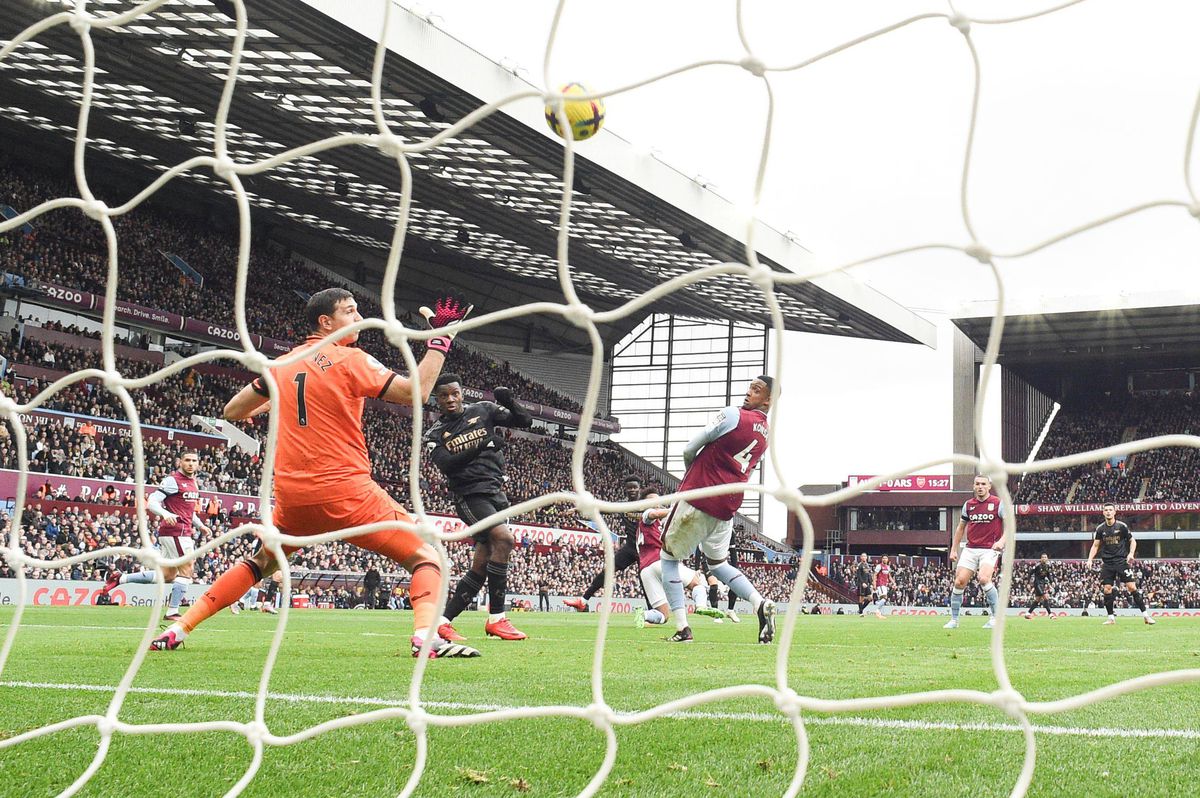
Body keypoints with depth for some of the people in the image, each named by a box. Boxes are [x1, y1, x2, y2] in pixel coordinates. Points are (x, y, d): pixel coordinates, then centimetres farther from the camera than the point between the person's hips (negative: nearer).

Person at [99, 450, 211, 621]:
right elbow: (152, 502, -16)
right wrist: (165, 513, -34)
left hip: (184, 533, 9)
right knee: (187, 570, -9)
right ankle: (172, 612, -3)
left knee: (167, 576, 13)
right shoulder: (172, 480, -10)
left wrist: (200, 526, 20)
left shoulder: (193, 482, 18)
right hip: (174, 531, -9)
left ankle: (120, 578, 20)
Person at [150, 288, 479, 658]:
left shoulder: (282, 364, 11)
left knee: (261, 562, 29)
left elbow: (232, 411, 19)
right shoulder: (349, 360, -6)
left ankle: (177, 630, 24)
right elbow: (416, 392, -12)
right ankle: (426, 635, -24)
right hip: (345, 492, -5)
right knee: (425, 556, 2)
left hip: (292, 495, 6)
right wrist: (441, 337, -4)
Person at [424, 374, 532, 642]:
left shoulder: (483, 411, 10)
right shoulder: (436, 434, 5)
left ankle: (443, 621, 13)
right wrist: (482, 445, -22)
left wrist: (509, 401, -11)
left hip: (496, 493, 4)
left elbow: (525, 421, 8)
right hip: (469, 496, -4)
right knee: (503, 538, -26)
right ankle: (496, 619, -19)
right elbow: (446, 464, -13)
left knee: (480, 567, 3)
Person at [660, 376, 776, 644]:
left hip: (696, 497, -7)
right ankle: (760, 603, 0)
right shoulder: (767, 437, 11)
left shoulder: (734, 415, -12)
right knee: (718, 563, 24)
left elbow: (689, 451, -6)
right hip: (727, 508, 7)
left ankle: (682, 628, 1)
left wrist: (692, 473, 15)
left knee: (669, 557, 9)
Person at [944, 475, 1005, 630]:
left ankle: (995, 616, -11)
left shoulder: (998, 503, -2)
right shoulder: (968, 504, 11)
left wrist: (1002, 540, -22)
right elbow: (960, 527, 20)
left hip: (990, 549, -4)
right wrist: (953, 549, 16)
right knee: (959, 581, -6)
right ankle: (954, 620, 6)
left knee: (984, 579, -26)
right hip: (970, 549, 4)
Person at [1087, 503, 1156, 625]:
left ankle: (1145, 614, -4)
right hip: (1107, 563, 3)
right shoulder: (1100, 529, 5)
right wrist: (1090, 559, 0)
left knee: (1132, 587, -10)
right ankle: (1111, 617, 9)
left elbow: (1132, 541, 6)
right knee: (1107, 589, -3)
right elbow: (1095, 545, 12)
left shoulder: (1122, 526, -3)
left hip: (1122, 561, -3)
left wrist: (1131, 553, -11)